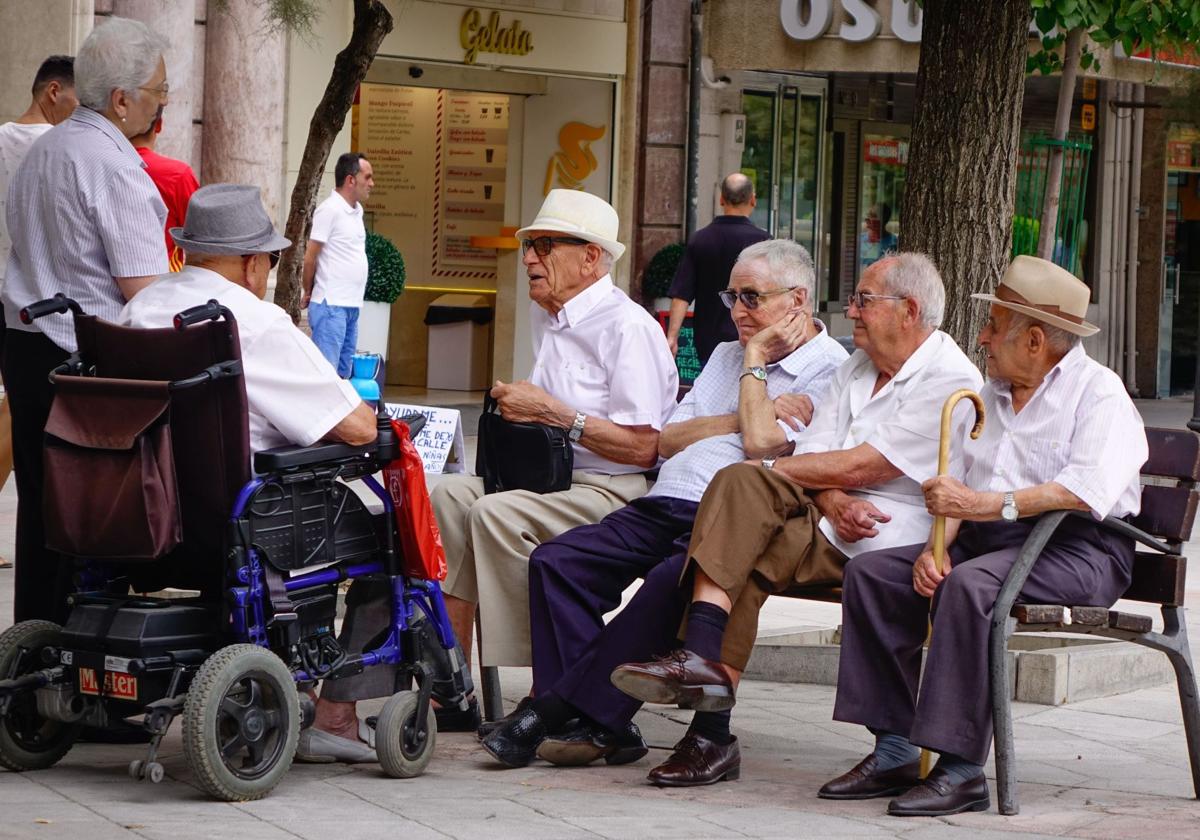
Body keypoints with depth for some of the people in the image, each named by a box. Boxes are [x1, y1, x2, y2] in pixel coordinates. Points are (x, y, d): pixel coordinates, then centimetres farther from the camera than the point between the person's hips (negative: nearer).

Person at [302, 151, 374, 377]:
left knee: (343, 374, 10)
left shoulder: (357, 210, 14)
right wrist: (309, 293, 3)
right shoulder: (329, 210, -12)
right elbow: (310, 257, -9)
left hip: (352, 306, 8)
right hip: (331, 306, -8)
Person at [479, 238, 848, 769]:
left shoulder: (829, 370, 3)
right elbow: (666, 441, 18)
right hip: (664, 505, 8)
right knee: (555, 561, -15)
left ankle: (555, 712, -30)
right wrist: (744, 418, 3)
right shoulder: (727, 356, 29)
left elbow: (761, 442, -12)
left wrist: (755, 359, 2)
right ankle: (598, 724, -23)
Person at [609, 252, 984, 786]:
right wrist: (834, 501, -13)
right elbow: (816, 452, 9)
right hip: (827, 519, 7)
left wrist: (770, 469, -4)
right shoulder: (856, 368, 21)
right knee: (738, 482, -23)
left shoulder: (950, 381, -7)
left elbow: (860, 467, -13)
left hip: (886, 538, -7)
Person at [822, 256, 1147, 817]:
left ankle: (961, 769, -34)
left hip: (1076, 549, -8)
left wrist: (985, 504, -24)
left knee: (971, 583, -35)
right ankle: (893, 751, -12)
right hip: (987, 540, 8)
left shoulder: (1098, 392, -3)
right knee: (871, 572, -10)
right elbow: (957, 491, 15)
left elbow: (1089, 491, -21)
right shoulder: (991, 396, 22)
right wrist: (934, 548, -6)